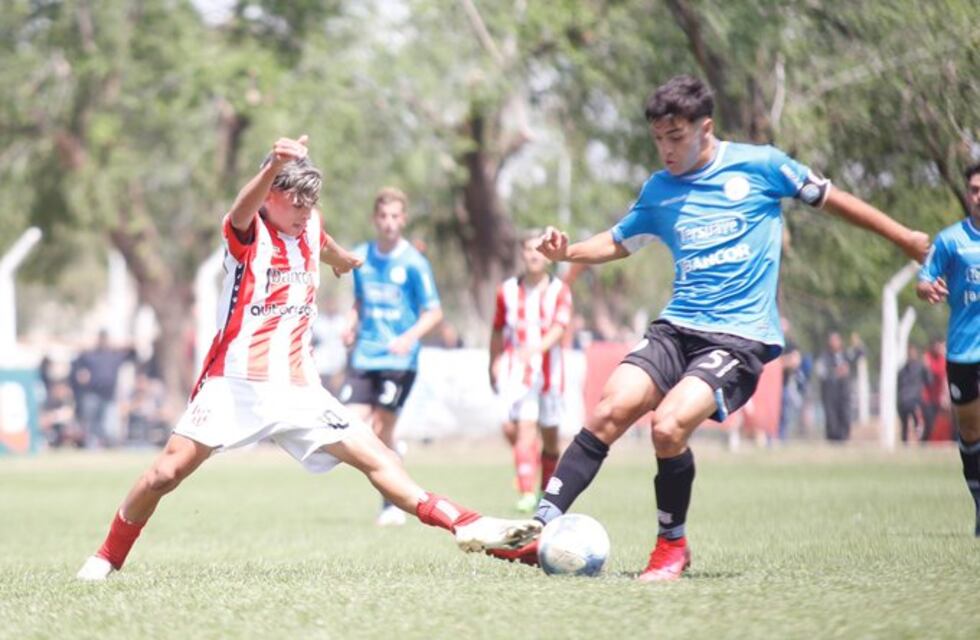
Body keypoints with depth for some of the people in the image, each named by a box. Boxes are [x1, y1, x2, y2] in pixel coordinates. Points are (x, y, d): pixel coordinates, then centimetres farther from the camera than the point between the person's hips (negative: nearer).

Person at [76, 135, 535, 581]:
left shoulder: (309, 227, 10)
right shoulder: (247, 232, -8)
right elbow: (244, 209, -35)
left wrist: (343, 259, 60)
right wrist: (275, 166, -56)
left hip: (298, 388, 5)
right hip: (236, 385, -5)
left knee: (373, 455, -3)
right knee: (167, 472, -12)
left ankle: (463, 525, -5)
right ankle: (108, 558, 5)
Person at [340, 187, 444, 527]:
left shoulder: (413, 263, -6)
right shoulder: (361, 257, 8)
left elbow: (434, 312, -5)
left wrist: (410, 337, -21)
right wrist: (352, 324, 1)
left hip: (399, 359, -4)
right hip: (364, 356, 5)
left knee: (381, 430, -7)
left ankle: (392, 504, 7)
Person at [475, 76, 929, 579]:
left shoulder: (758, 164, 0)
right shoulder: (658, 191, 13)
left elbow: (829, 198, 10)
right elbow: (618, 242, 27)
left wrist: (907, 239, 15)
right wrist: (568, 252, 6)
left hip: (740, 335, -5)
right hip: (677, 328, 5)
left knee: (668, 425, -25)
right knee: (609, 411, -17)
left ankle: (672, 546, -3)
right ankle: (541, 527, -16)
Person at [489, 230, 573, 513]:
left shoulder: (559, 291, 1)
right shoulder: (507, 290, 5)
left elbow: (559, 327, -14)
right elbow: (498, 332, 14)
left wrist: (537, 348, -32)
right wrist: (494, 367, 15)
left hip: (549, 370, 1)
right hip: (517, 371, -1)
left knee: (550, 434, 9)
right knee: (524, 427, -18)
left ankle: (547, 490, 28)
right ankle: (527, 492, -17)